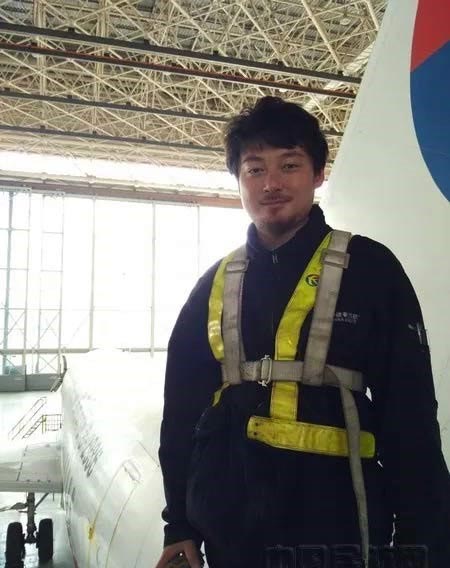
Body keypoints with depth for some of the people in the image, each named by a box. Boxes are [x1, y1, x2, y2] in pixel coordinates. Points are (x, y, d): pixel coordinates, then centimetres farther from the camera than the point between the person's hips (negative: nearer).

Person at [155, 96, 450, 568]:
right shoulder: (215, 285, 4)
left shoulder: (369, 267, -6)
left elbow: (410, 415, -6)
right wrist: (178, 524, 8)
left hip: (337, 530, -3)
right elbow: (182, 409, 8)